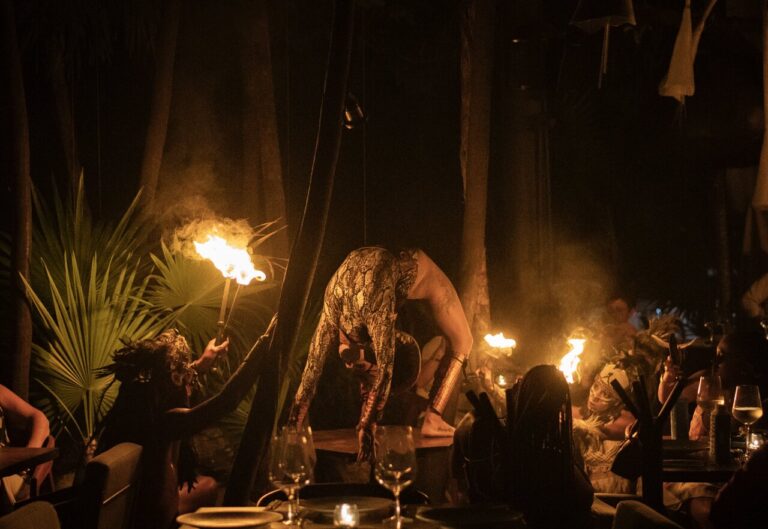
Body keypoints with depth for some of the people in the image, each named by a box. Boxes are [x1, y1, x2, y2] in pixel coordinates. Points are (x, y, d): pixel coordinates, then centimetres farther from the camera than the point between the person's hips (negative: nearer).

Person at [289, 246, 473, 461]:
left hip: (418, 269, -5)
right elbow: (312, 367, -18)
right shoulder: (331, 310, -24)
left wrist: (367, 425, -48)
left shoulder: (375, 308, -43)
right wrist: (294, 425, -19)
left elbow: (384, 368, -45)